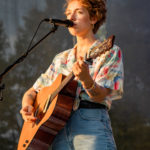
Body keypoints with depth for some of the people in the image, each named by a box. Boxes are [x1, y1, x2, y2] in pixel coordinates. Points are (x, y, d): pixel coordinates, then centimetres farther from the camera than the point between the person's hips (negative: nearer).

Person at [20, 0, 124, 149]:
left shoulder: (110, 52, 6)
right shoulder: (61, 59, 21)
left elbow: (100, 95, -7)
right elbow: (32, 92, 24)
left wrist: (86, 80, -28)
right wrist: (27, 107, 1)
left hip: (91, 124, -4)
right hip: (60, 131, 4)